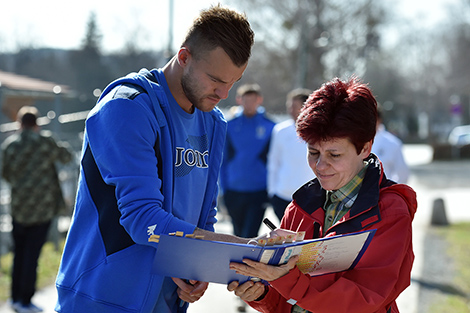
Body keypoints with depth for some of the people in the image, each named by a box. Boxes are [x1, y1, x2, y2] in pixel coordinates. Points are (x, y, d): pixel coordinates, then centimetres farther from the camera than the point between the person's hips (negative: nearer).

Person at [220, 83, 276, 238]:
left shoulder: (270, 127, 0)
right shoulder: (229, 126, 3)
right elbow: (223, 160, 7)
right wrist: (224, 190, 4)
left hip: (259, 192, -2)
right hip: (234, 192, 2)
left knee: (250, 237, -11)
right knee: (239, 236, 16)